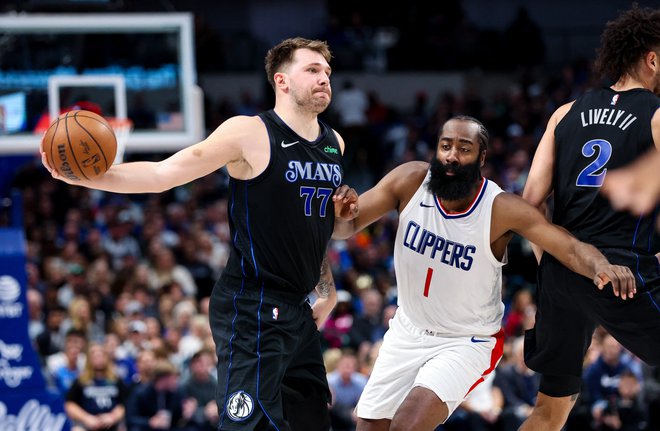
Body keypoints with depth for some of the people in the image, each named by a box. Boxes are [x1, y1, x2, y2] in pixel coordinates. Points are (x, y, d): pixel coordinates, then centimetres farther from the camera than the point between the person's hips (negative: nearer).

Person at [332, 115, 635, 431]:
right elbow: (347, 226, -7)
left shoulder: (502, 209, -20)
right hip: (408, 331, 4)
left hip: (467, 343, -4)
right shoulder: (410, 180, -12)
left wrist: (600, 266, -48)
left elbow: (572, 249, -25)